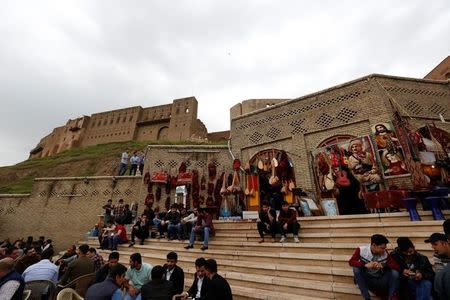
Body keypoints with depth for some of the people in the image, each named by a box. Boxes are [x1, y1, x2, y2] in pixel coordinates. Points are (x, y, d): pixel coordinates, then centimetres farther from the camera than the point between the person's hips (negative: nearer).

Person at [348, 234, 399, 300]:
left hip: (380, 281, 2)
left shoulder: (385, 253, -10)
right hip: (366, 280, -2)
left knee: (394, 272, -21)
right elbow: (351, 262, -25)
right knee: (356, 268, -30)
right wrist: (366, 265, -38)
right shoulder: (361, 250, -18)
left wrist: (382, 265, -33)